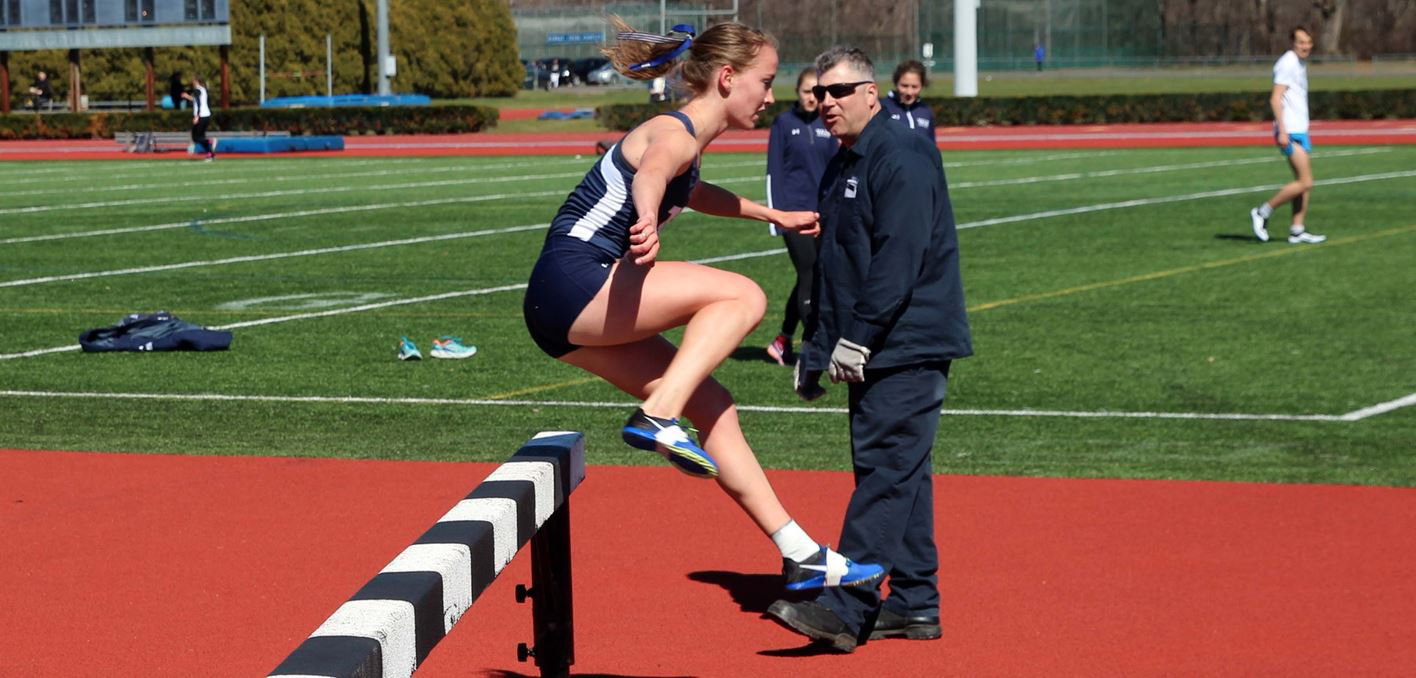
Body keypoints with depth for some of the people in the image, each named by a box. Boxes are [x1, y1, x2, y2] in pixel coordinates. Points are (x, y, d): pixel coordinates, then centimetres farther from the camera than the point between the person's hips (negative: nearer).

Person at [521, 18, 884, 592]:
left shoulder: (686, 138, 20)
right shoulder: (675, 134, -12)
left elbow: (692, 193, 45)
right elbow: (649, 175, -39)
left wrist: (775, 216, 55)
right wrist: (647, 221, -62)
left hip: (576, 310, 10)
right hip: (572, 284, -10)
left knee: (714, 408, 10)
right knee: (743, 297, -19)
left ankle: (802, 556, 13)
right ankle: (658, 417, -29)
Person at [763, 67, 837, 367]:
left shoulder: (825, 126, 9)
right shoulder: (784, 123, -1)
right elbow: (774, 173, -2)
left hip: (822, 215, 5)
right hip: (794, 212, -5)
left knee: (808, 280, 9)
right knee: (810, 278, -10)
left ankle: (783, 342, 24)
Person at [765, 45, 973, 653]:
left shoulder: (901, 157, -13)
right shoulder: (841, 167, 18)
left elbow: (899, 259, -21)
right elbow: (831, 267, 24)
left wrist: (856, 339, -23)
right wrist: (815, 350, 20)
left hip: (907, 348, -10)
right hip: (877, 352, 10)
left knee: (884, 472, -12)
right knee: (898, 474, 11)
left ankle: (845, 609, -17)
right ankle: (914, 604, 16)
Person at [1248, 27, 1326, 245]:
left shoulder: (1300, 64, 17)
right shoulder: (1287, 64, -12)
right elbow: (1275, 99, -18)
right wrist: (1282, 132, -23)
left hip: (1300, 130, 10)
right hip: (1289, 131, -10)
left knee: (1304, 183, 6)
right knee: (1305, 182, -12)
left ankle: (1297, 231, 8)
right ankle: (1263, 212, -3)